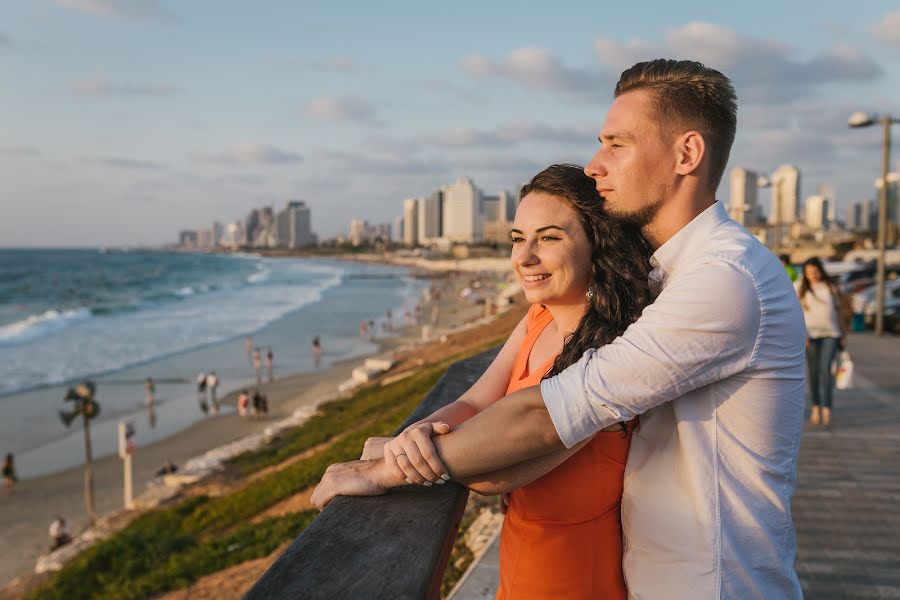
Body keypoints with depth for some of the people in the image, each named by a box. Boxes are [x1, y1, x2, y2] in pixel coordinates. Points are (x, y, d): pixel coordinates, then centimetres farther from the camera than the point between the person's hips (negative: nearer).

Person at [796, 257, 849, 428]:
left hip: (831, 334, 0)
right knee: (813, 371, 5)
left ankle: (826, 409, -17)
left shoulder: (831, 287, 7)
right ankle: (816, 406, 20)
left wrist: (844, 336, 9)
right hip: (811, 334, 1)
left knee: (826, 369, -13)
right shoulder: (801, 289, 4)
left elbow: (840, 311, 11)